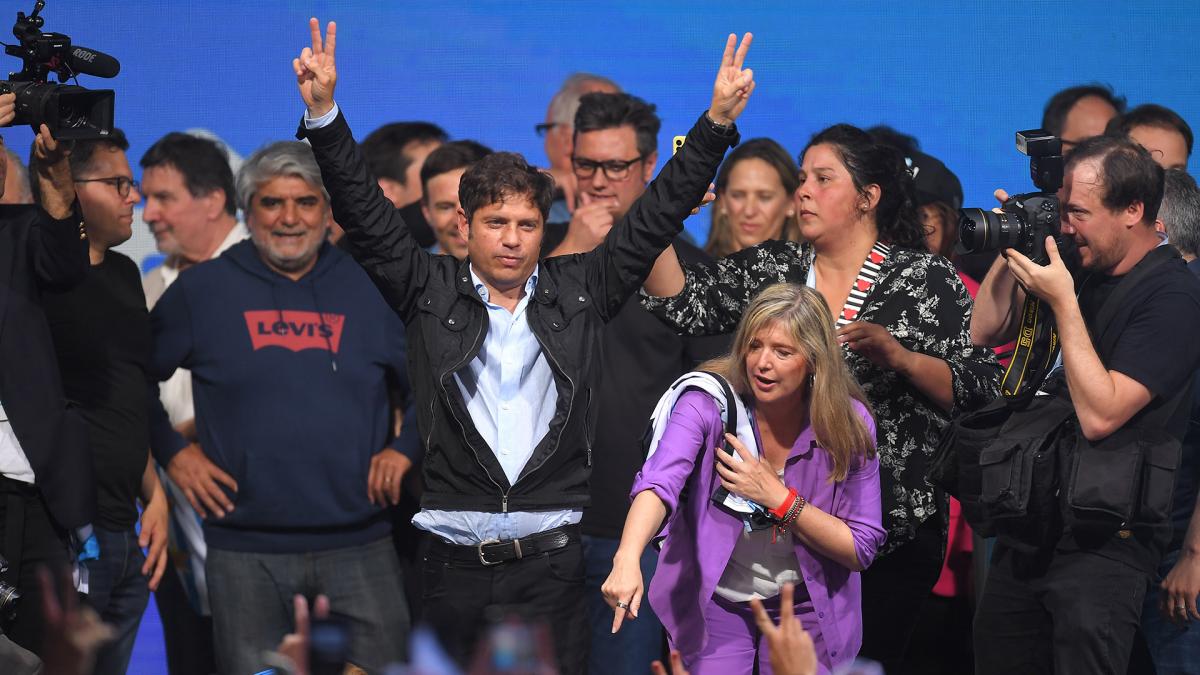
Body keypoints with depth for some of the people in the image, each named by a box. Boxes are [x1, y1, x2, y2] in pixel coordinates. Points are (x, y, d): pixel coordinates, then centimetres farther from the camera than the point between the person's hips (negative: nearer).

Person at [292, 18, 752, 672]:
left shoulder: (578, 291, 9)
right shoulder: (429, 291, 7)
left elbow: (656, 216, 7)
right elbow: (363, 211, 0)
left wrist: (718, 121, 0)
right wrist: (323, 113, -11)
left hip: (551, 562, 1)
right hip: (453, 563, -1)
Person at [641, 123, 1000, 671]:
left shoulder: (925, 278, -2)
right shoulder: (771, 268, 10)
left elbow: (979, 391, -7)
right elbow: (682, 303, -1)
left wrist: (899, 356, -20)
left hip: (892, 533, -3)